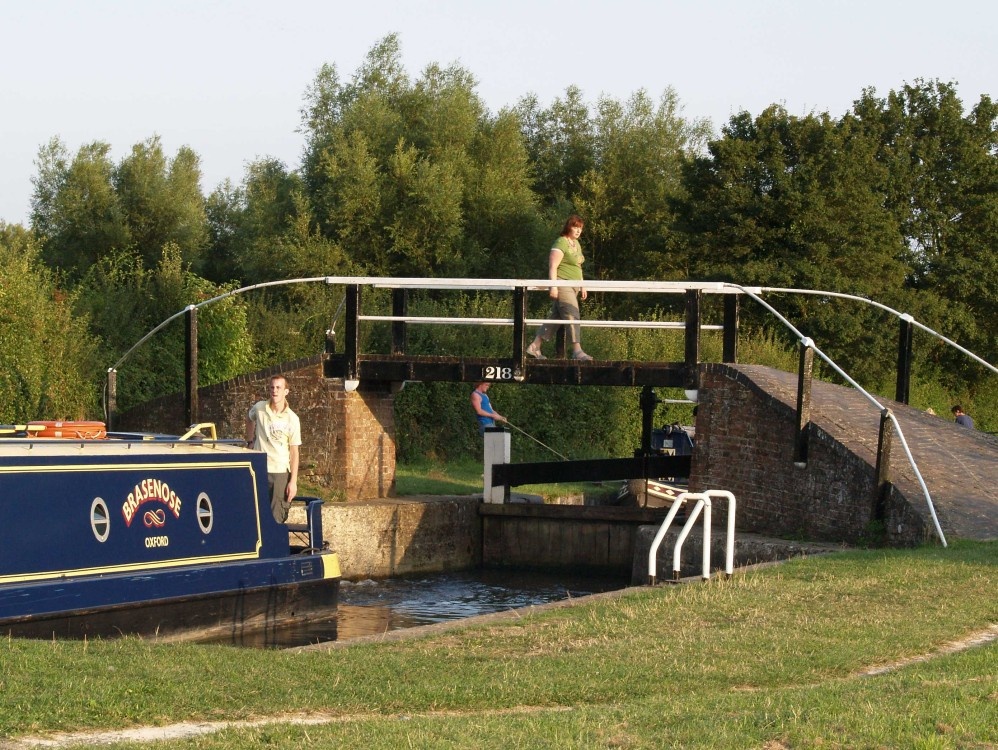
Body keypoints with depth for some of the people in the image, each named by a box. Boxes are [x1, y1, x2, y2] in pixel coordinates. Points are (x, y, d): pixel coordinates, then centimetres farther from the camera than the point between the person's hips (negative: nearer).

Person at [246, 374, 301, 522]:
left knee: (277, 517, -2)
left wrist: (293, 481, -8)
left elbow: (294, 452, -4)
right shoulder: (259, 408, -1)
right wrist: (250, 441, 18)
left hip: (281, 472, -2)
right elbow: (249, 419, 25)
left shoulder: (292, 419, -6)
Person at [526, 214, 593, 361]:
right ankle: (577, 351, -18)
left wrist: (582, 286, 23)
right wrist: (553, 286, -22)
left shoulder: (576, 244, 17)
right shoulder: (561, 243, -11)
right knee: (573, 315, -15)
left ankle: (534, 347, 15)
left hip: (573, 286, 9)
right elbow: (553, 266, -16)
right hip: (562, 284, -9)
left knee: (555, 317, 10)